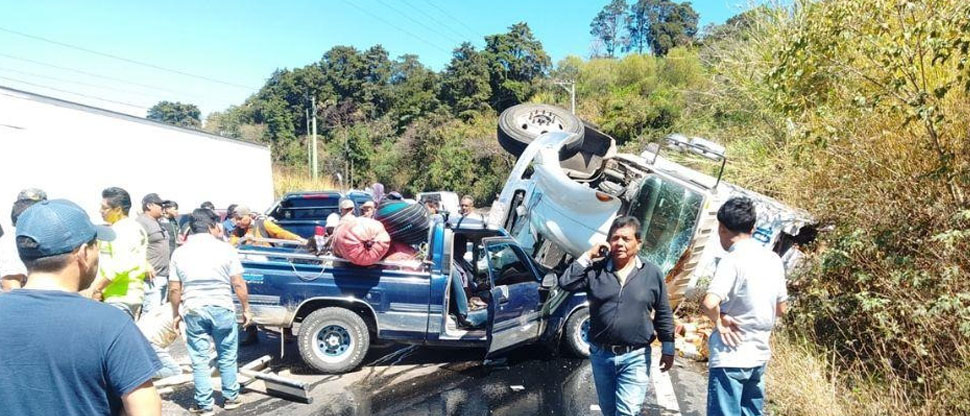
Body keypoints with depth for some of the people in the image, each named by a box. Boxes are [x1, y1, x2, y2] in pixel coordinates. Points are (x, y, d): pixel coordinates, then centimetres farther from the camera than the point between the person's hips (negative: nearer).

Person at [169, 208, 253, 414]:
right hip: (222, 309, -2)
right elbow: (238, 284, -7)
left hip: (193, 311, 2)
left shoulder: (179, 253, 2)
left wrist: (176, 314, 15)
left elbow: (175, 289, 3)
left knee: (199, 359, 10)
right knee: (227, 356, 13)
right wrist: (246, 309, 3)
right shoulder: (225, 248, -6)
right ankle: (230, 397, 23)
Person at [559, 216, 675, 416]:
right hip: (601, 355, 3)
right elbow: (566, 283, -13)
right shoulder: (595, 270, -2)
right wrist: (587, 257, -14)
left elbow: (663, 314, 4)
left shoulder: (652, 273, -2)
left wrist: (668, 349, 5)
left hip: (635, 358, -2)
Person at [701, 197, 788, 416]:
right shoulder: (773, 259, 5)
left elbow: (709, 303, -32)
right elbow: (781, 308, 16)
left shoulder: (733, 260, -18)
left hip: (730, 357, -7)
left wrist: (719, 320, -14)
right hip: (759, 355, 8)